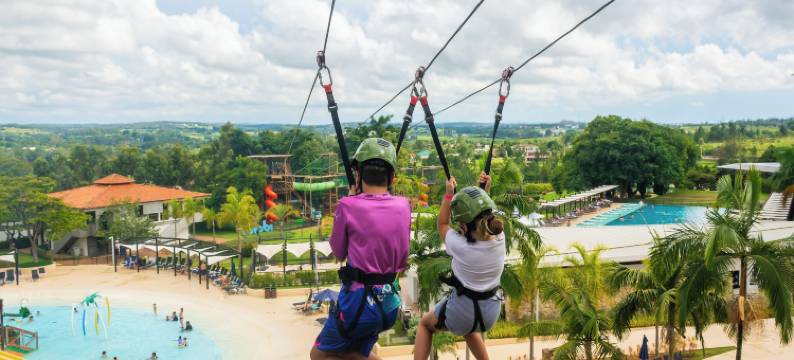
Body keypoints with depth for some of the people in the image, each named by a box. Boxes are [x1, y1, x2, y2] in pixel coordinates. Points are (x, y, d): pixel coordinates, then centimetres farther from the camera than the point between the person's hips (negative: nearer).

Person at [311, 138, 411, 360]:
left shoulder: (349, 206, -16)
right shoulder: (403, 206, -1)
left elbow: (338, 253, 2)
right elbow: (402, 261, 9)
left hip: (359, 300, -6)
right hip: (389, 302, 6)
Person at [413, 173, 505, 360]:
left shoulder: (460, 246, -27)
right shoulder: (499, 238, -16)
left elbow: (442, 224, -6)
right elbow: (484, 215, 7)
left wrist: (449, 193, -6)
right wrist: (486, 190, 2)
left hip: (461, 310, -5)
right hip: (491, 311, 5)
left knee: (425, 324, 25)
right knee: (469, 329, 39)